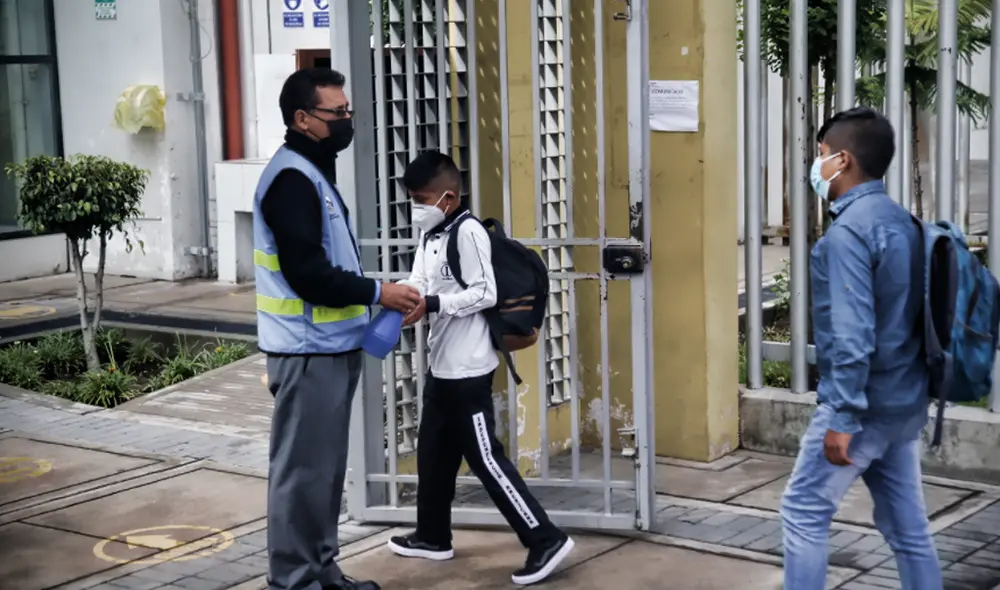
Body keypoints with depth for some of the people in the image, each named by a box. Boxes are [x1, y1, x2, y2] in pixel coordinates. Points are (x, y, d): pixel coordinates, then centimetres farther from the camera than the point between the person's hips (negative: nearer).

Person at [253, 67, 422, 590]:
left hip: (330, 346, 10)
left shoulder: (314, 172, 17)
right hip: (308, 351, -10)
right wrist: (376, 292, -17)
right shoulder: (292, 179, -16)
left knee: (326, 467, 15)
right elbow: (306, 273, -23)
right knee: (303, 469, -4)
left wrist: (370, 298, 14)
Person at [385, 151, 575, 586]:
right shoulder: (430, 237, 12)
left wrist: (432, 304, -23)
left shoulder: (468, 233, -16)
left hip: (468, 369, -9)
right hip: (441, 366, 10)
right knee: (432, 453, 17)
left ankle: (546, 540, -3)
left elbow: (485, 293, -20)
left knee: (485, 457, -7)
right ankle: (433, 537, 32)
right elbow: (417, 287, 11)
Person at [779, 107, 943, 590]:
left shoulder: (848, 231, -17)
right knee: (906, 523, 12)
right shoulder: (901, 221, 11)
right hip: (905, 399, 9)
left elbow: (852, 335, -23)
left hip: (866, 401, -9)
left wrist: (842, 418, -20)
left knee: (803, 510, 2)